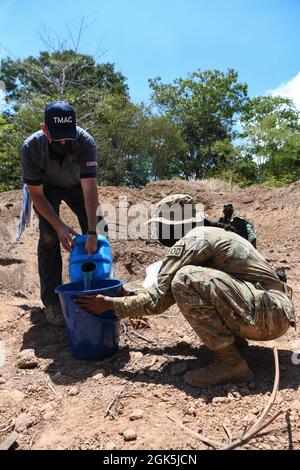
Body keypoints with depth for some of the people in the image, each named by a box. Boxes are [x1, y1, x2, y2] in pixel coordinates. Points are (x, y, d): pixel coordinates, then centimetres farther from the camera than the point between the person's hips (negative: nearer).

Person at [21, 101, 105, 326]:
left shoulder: (86, 141, -36)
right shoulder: (31, 147, -33)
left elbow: (90, 189, -40)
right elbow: (36, 194, -23)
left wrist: (92, 233, -45)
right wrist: (59, 226, -32)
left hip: (77, 184, 1)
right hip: (46, 188, 0)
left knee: (95, 234, -8)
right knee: (49, 238, -15)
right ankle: (52, 302, -5)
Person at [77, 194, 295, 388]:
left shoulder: (190, 242, -13)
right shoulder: (208, 235, 17)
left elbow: (159, 299, -13)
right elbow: (167, 289, 25)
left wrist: (111, 304, -2)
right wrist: (127, 292, 25)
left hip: (269, 313, -10)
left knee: (186, 280, -24)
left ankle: (231, 363, -13)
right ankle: (233, 338, 13)